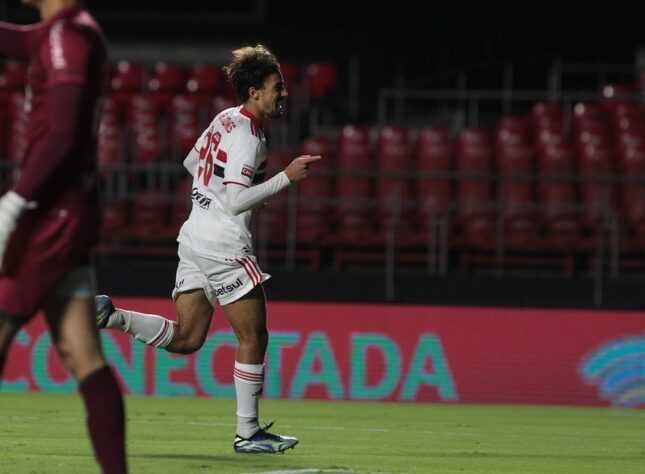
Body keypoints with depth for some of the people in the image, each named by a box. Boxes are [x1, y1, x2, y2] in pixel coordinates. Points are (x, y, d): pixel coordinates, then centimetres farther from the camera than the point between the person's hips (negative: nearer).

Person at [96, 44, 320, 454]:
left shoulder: (226, 119, 13)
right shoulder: (247, 138, -16)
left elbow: (192, 163, 27)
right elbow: (236, 202, -23)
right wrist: (286, 178, -21)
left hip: (195, 236, 9)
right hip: (223, 246, -9)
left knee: (186, 338, 8)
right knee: (254, 339, -1)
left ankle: (112, 316, -6)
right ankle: (248, 433, 2)